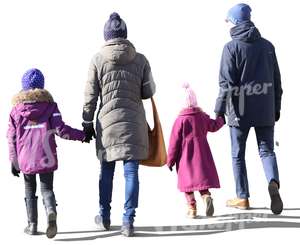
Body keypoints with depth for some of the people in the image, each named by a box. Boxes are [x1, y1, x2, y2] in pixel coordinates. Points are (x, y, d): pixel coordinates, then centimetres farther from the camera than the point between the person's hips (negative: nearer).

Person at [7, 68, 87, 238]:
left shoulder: (16, 109, 6)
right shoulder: (50, 106, 1)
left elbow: (11, 138, 6)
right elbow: (60, 129, -8)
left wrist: (14, 161, 12)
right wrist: (81, 135, 4)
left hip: (25, 159, 1)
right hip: (46, 157, -1)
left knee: (30, 190, 17)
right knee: (47, 188, 6)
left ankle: (32, 224, 13)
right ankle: (51, 212, -24)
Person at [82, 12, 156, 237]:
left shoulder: (98, 60, -3)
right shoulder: (140, 59, -1)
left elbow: (90, 95, 0)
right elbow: (149, 91, 5)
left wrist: (87, 123, 7)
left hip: (107, 121, 0)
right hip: (135, 121, 0)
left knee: (107, 170, 14)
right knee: (131, 171, 2)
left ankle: (105, 217, 26)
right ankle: (128, 221, 0)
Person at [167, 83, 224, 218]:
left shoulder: (180, 120, -11)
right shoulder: (203, 116, 2)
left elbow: (174, 141, -8)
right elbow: (213, 126, 21)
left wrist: (170, 160, -1)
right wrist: (222, 119, 43)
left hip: (185, 156, -3)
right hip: (201, 154, 3)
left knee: (187, 180, 5)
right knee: (201, 176, 8)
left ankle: (192, 208, 1)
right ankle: (206, 196, -19)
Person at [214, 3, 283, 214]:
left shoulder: (232, 47, -6)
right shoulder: (267, 45, 8)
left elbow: (227, 83, -11)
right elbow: (276, 80, 11)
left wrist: (219, 110, -7)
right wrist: (276, 108, 18)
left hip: (240, 110, -3)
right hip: (265, 110, 3)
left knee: (238, 154, 9)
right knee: (267, 150, 6)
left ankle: (242, 197, 14)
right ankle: (273, 183, -21)